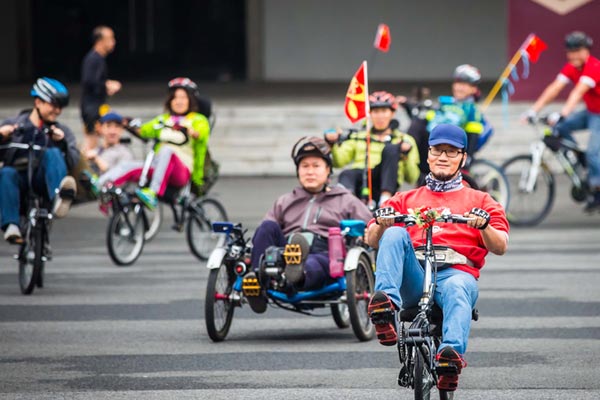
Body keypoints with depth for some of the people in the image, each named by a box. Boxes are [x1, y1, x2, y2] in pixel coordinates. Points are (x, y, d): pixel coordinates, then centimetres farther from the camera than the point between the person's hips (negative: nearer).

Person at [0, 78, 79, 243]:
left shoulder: (62, 131, 19)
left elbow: (73, 161, 4)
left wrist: (62, 143, -13)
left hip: (43, 181, 0)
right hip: (19, 179, 0)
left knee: (53, 153, -27)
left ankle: (60, 198, -53)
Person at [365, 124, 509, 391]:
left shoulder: (479, 201, 25)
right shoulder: (406, 199, 30)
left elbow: (500, 247, 11)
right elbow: (372, 240, 18)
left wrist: (484, 226, -12)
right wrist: (381, 224, -7)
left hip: (456, 272, -2)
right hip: (413, 274, 2)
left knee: (457, 288, -39)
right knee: (395, 234, -28)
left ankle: (452, 354, -62)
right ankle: (386, 303, -47)